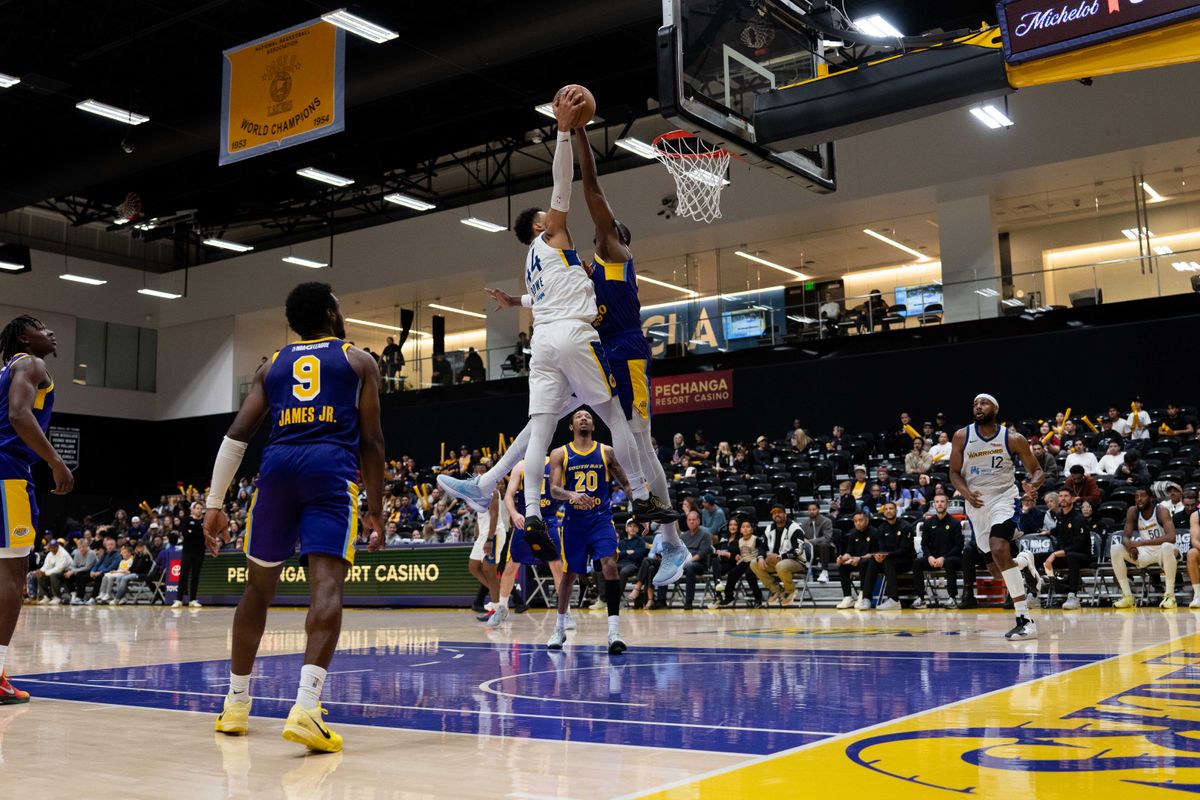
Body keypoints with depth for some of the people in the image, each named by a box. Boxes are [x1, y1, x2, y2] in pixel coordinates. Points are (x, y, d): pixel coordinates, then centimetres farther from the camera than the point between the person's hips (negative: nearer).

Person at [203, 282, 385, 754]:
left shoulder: (272, 366, 24)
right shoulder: (359, 361, 16)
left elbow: (237, 435, 13)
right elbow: (371, 441, 9)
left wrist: (214, 504, 14)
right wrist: (376, 509, 16)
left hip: (278, 466, 4)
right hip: (332, 469, -3)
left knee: (258, 588, 18)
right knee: (326, 587, -12)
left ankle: (236, 705, 27)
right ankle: (305, 709, -29)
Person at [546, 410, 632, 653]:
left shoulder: (606, 452, 4)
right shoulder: (560, 454, 2)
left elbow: (625, 483, 12)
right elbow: (554, 490, -8)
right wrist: (572, 495, -28)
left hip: (601, 519, 0)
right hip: (574, 521, 1)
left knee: (610, 565, -20)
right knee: (569, 574, 10)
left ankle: (614, 631, -21)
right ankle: (559, 628, 30)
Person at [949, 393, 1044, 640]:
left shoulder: (1013, 439, -7)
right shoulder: (961, 437, -1)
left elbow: (1036, 469, 1)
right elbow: (954, 473, 4)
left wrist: (1033, 484, -23)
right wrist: (966, 493, -16)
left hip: (1003, 498, -4)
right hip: (976, 503, 4)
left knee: (999, 551, -26)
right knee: (994, 564, 10)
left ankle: (1025, 620, -25)